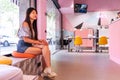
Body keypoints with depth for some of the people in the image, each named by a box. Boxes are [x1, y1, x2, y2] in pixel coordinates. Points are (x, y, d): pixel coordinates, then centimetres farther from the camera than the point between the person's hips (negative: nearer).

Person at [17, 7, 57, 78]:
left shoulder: (33, 24, 16)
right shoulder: (25, 24, -9)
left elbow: (33, 38, 11)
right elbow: (25, 39, -17)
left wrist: (40, 41, -9)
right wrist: (39, 42, -17)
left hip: (30, 45, 7)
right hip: (23, 46, -7)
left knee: (46, 47, -18)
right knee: (44, 50, -22)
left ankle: (47, 69, -22)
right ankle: (48, 69, -13)